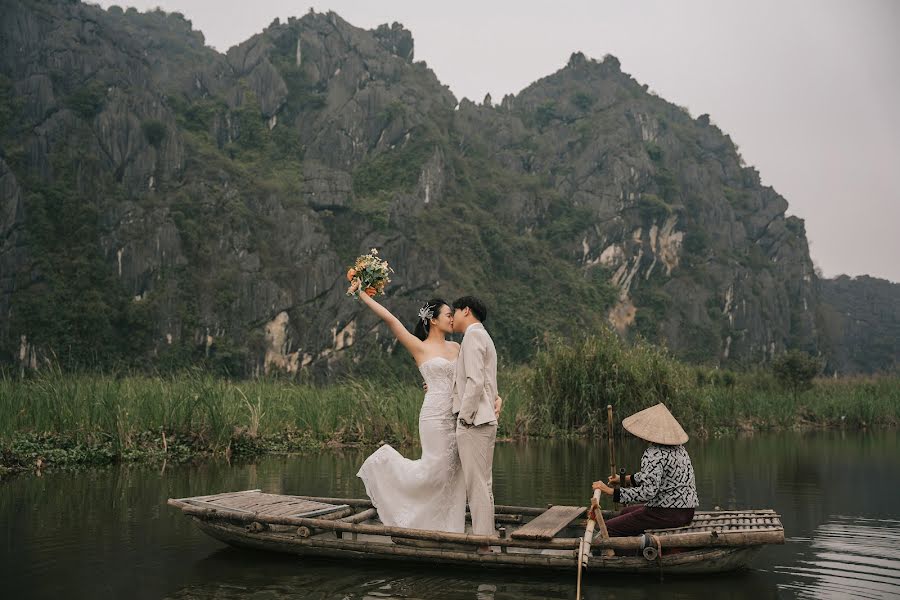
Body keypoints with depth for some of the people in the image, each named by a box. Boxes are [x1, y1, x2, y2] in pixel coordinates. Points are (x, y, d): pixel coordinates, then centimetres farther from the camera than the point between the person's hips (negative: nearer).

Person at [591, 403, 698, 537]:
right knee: (625, 512, 28)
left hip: (667, 514, -11)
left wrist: (611, 491, -26)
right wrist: (625, 479, 26)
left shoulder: (654, 454, -21)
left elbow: (648, 491, -29)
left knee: (608, 528, -8)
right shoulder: (678, 448, 12)